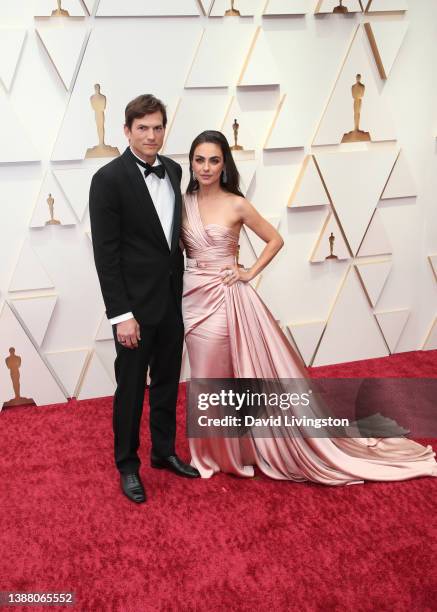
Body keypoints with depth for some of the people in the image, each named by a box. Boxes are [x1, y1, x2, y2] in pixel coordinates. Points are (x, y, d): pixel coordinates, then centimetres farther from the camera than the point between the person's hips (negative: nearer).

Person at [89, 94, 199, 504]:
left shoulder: (172, 171, 6)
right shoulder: (108, 178, -14)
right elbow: (105, 253, -15)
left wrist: (181, 289, 11)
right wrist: (121, 314, -18)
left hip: (172, 298, 6)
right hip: (136, 303, -6)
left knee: (167, 382, 18)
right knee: (131, 388, 7)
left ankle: (164, 451, 36)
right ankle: (127, 465, 25)